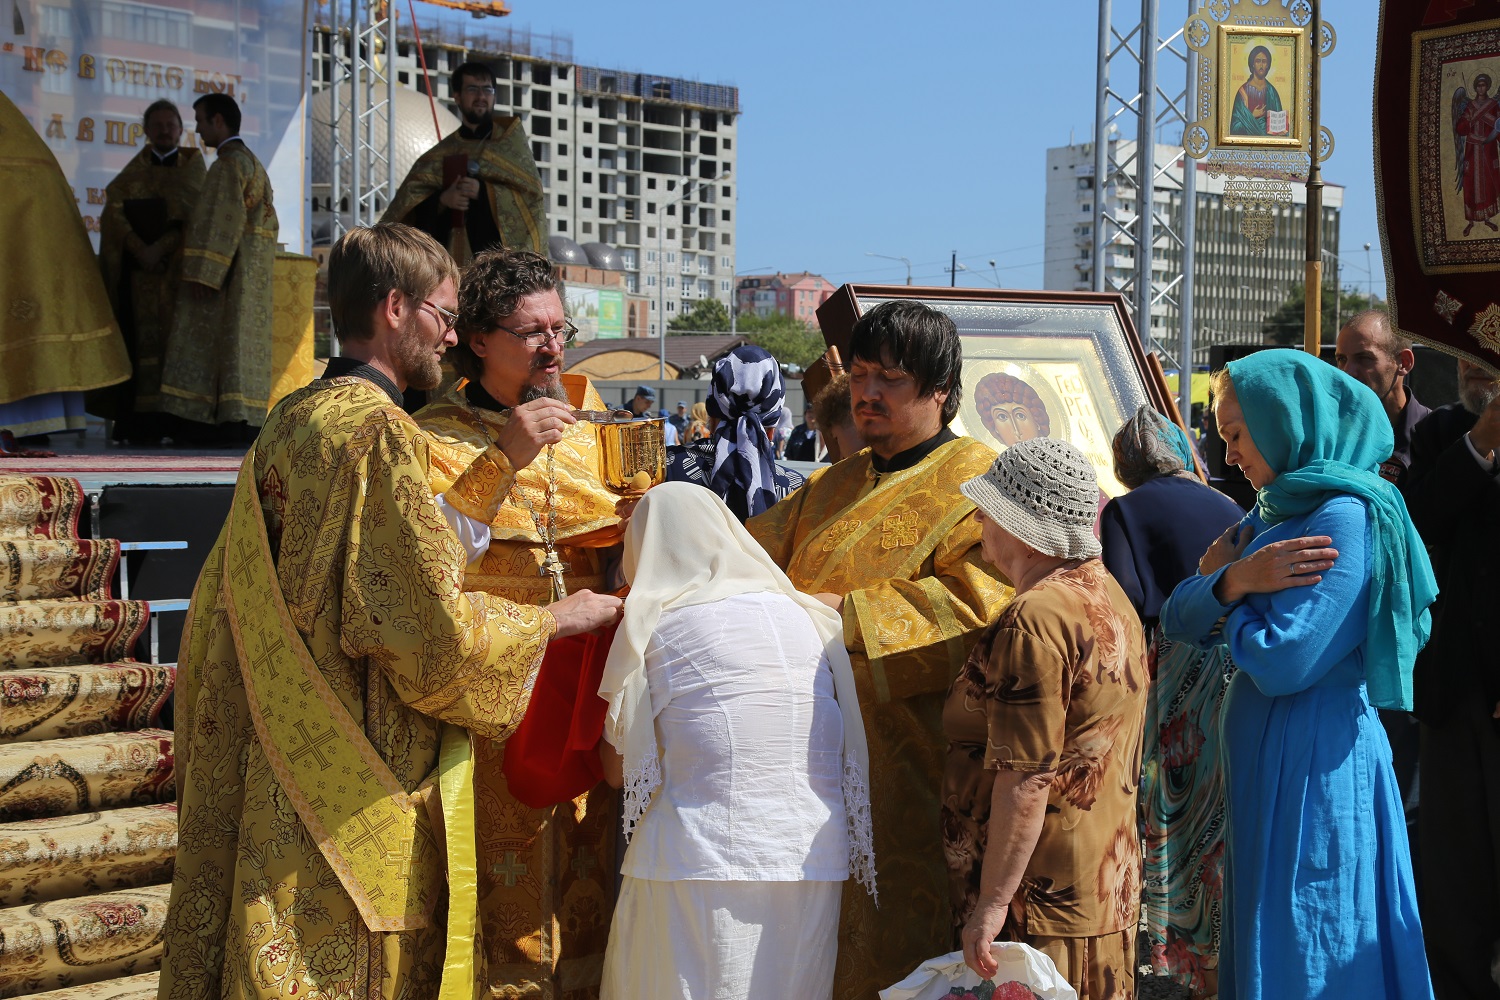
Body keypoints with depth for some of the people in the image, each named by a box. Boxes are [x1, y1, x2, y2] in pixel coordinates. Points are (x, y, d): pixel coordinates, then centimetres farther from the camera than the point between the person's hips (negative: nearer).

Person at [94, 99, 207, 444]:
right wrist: (139, 249, -17)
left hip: (177, 269, -1)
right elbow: (114, 211, -2)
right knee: (140, 337, -6)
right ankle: (138, 422, -9)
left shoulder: (192, 164, 7)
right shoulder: (135, 170, 13)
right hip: (138, 271, 1)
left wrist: (160, 247, -17)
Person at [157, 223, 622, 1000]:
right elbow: (433, 627, -20)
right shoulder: (371, 431, -16)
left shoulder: (287, 424, 12)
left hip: (278, 775, 9)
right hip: (359, 795, -9)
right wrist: (560, 618, -5)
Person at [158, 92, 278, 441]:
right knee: (243, 339, 7)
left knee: (207, 338, -7)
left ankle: (202, 420, -8)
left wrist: (202, 273, -22)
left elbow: (223, 220, -21)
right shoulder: (254, 163, 16)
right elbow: (268, 220, 18)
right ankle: (241, 420, 5)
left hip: (225, 267, -9)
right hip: (252, 269, 9)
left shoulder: (229, 163, -13)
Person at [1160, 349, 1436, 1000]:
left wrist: (1225, 583, -7)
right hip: (1261, 763, 8)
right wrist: (1235, 580, -14)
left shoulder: (1346, 517, -17)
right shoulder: (1272, 515, 10)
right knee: (1261, 947, 16)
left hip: (1314, 769, -8)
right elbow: (1178, 621, 5)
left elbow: (1281, 663, -23)